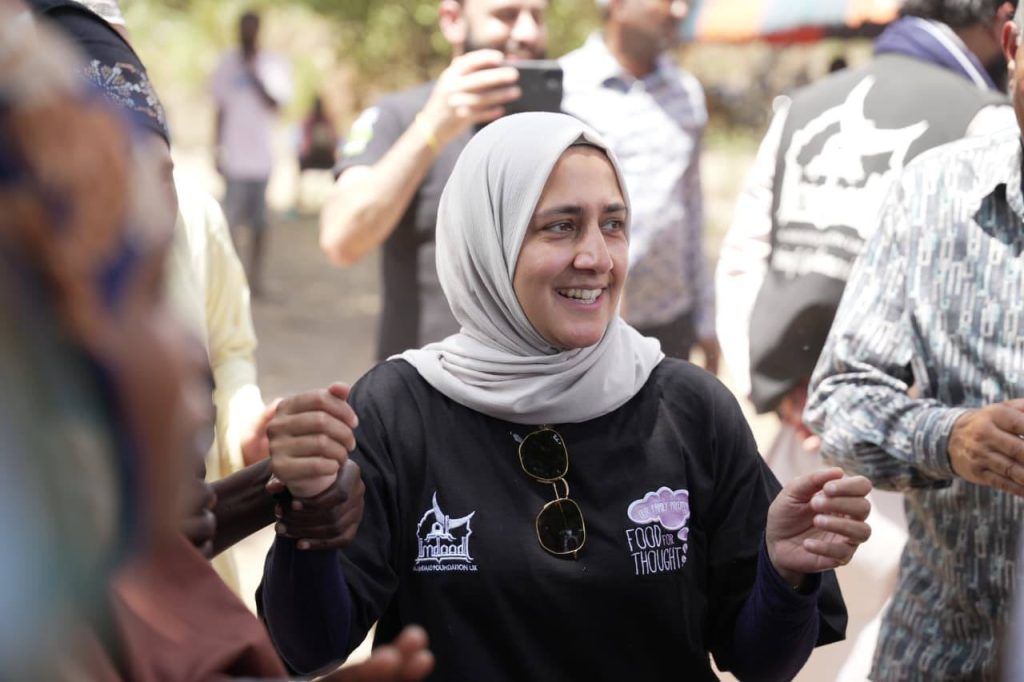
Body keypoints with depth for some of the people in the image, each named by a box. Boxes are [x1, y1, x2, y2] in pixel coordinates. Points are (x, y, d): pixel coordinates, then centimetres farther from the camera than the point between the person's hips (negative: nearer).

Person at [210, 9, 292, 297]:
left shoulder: (274, 64, 4)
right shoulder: (228, 63, 9)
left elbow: (274, 105, -6)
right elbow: (221, 108, 12)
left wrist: (253, 74, -13)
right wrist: (217, 148, 8)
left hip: (262, 155, -1)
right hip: (234, 155, 1)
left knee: (259, 221, 1)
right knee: (229, 219, -4)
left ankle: (255, 276, 9)